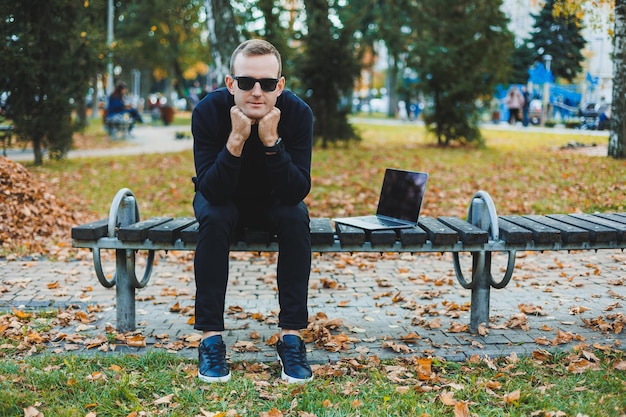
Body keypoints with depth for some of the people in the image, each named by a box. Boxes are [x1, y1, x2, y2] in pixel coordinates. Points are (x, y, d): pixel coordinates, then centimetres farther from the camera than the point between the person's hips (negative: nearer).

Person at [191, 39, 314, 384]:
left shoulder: (297, 113, -25)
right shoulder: (208, 111, -27)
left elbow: (298, 192, -30)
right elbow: (210, 191, -31)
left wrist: (271, 141, -42)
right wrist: (236, 139, -44)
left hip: (275, 200, 1)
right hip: (224, 200, 0)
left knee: (296, 218, -30)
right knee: (214, 218, -32)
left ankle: (291, 336, -22)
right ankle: (210, 337, -24)